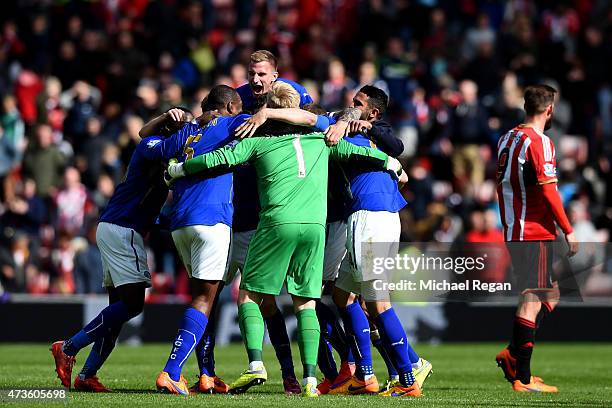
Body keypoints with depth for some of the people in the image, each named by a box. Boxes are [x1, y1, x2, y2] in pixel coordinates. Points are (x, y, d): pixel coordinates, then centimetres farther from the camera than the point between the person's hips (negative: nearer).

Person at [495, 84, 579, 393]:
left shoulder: (506, 139, 13)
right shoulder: (539, 142, -13)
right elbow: (548, 191, -18)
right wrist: (568, 231, -12)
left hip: (513, 233, 9)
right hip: (536, 234, -9)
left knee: (549, 297, 19)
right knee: (532, 300, -6)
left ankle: (513, 354, 10)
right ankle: (522, 378, -6)